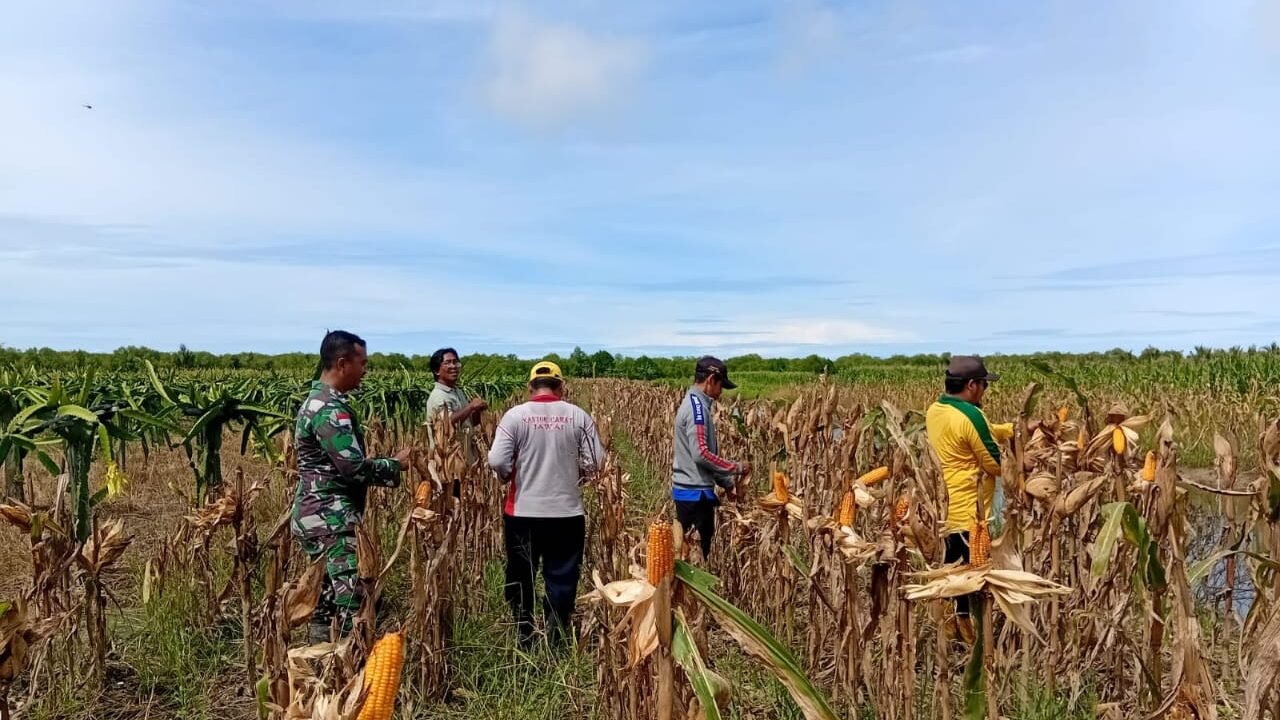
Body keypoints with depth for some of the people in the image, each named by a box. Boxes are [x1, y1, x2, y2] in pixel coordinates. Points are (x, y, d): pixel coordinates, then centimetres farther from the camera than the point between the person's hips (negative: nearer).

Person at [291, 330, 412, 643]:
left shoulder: (317, 400, 15)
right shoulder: (330, 409, -18)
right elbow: (354, 467, -22)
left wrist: (383, 462, 15)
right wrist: (396, 464, -8)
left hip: (321, 516, 11)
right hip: (331, 519, -11)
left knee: (327, 601, 16)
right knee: (350, 603, -12)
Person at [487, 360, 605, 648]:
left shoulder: (515, 415, -7)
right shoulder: (578, 415, -4)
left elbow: (497, 461, -13)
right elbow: (596, 462, -4)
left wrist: (509, 477, 8)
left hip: (523, 513, 0)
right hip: (567, 513, 0)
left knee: (520, 577, 18)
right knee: (562, 579, 12)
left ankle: (524, 637, 28)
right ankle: (555, 640, 18)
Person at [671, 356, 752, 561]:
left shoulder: (692, 403, 16)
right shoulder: (697, 406, -15)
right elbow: (701, 454, -23)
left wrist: (727, 483, 17)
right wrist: (736, 468, -13)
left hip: (689, 490, 10)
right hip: (695, 493, -10)